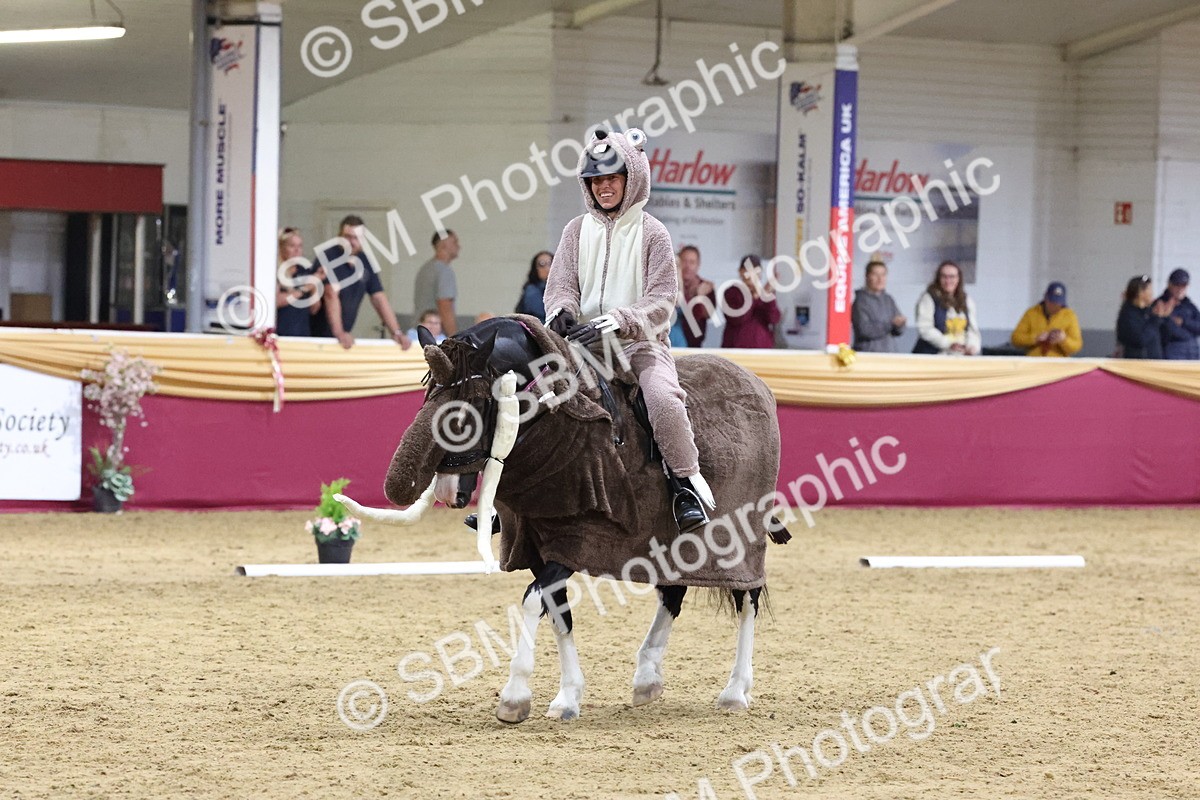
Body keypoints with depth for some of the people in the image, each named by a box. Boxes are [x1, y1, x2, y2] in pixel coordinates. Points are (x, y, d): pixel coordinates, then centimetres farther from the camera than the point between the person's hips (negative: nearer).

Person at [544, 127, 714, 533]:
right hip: (582, 342, 4)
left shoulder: (651, 233, 0)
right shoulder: (578, 231, 11)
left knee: (663, 398, -32)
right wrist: (562, 311, -18)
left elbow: (661, 300, -7)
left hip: (642, 343, -4)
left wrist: (617, 322, -24)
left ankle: (685, 480, -15)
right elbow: (561, 285, 7)